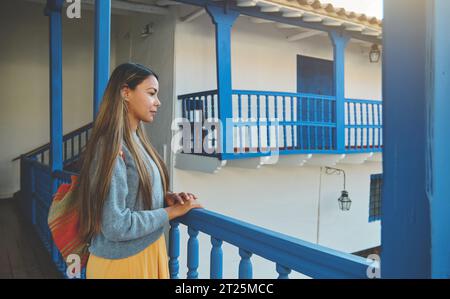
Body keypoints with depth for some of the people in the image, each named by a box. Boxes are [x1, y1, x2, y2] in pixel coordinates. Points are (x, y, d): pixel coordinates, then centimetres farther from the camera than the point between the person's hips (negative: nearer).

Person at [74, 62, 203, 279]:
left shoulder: (137, 140, 4)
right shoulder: (111, 147, -22)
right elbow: (117, 226, -25)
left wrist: (166, 197, -6)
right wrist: (172, 211, -17)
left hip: (149, 250, 8)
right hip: (122, 261, -8)